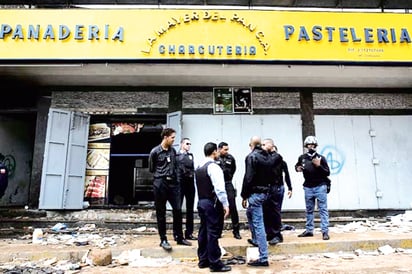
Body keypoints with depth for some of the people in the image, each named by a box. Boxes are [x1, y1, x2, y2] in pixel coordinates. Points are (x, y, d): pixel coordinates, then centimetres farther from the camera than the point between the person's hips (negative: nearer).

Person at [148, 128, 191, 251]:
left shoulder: (173, 150, 9)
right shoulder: (155, 151, -5)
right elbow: (151, 169, 5)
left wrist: (177, 179, 14)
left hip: (173, 183, 5)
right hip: (160, 184, -4)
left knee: (178, 210, 5)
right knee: (161, 213, 4)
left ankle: (179, 237, 17)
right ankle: (163, 240, 15)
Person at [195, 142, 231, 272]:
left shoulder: (199, 167, 13)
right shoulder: (213, 167, -15)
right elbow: (219, 188, -21)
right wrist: (225, 204, -17)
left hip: (201, 202, 9)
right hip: (212, 203, -9)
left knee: (203, 231, 13)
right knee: (213, 233, -3)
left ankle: (203, 260, 21)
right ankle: (215, 263, 3)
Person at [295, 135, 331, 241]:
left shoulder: (321, 158, -6)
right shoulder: (302, 157, 2)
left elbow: (327, 173, -6)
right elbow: (297, 165, 22)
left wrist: (319, 165, -20)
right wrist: (298, 168, -1)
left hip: (320, 187, -3)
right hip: (308, 188, 4)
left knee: (323, 210, -2)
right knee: (309, 210, 13)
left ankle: (325, 231, 1)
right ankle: (309, 230, 23)